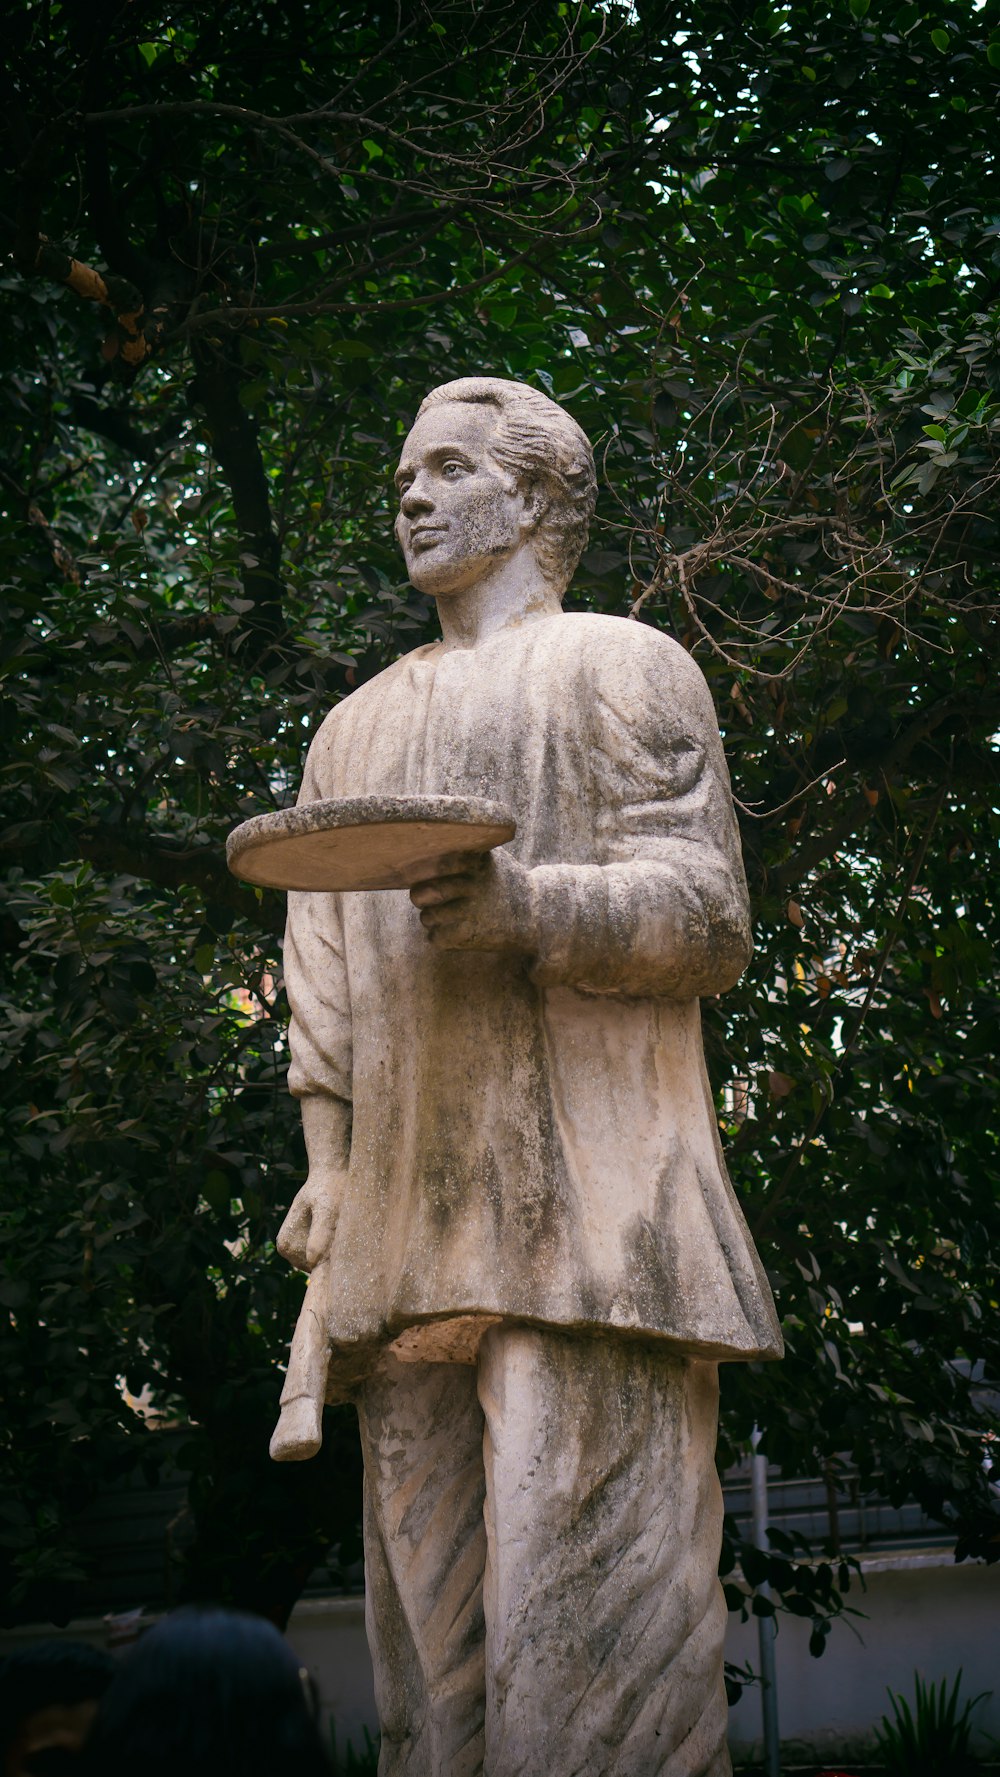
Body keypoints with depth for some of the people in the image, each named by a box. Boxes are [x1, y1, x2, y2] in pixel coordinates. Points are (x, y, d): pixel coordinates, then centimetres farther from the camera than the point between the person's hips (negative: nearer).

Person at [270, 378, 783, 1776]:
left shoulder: (621, 666, 11)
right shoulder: (358, 729, 29)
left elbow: (708, 918, 0)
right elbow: (320, 977, 22)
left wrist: (526, 905, -19)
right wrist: (328, 1161, 7)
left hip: (583, 1187, -6)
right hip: (405, 1227, 6)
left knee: (589, 1623, -14)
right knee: (435, 1629, 1)